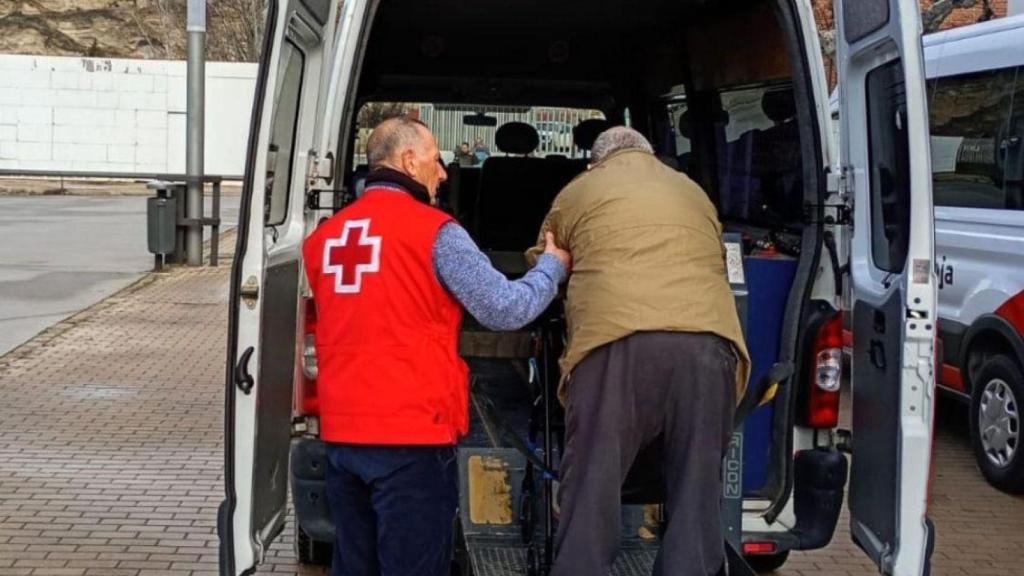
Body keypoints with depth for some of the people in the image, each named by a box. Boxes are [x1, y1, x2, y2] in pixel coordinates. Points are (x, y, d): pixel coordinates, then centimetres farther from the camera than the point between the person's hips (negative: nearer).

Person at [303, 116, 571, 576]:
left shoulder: (324, 237, 9)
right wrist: (553, 265, 9)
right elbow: (506, 310, -7)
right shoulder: (433, 231, -9)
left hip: (341, 435, 6)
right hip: (411, 436, -6)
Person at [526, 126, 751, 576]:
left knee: (592, 490, 3)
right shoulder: (693, 192, 33)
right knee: (696, 493, 9)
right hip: (708, 343, 3)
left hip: (616, 342, -3)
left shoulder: (578, 192, 24)